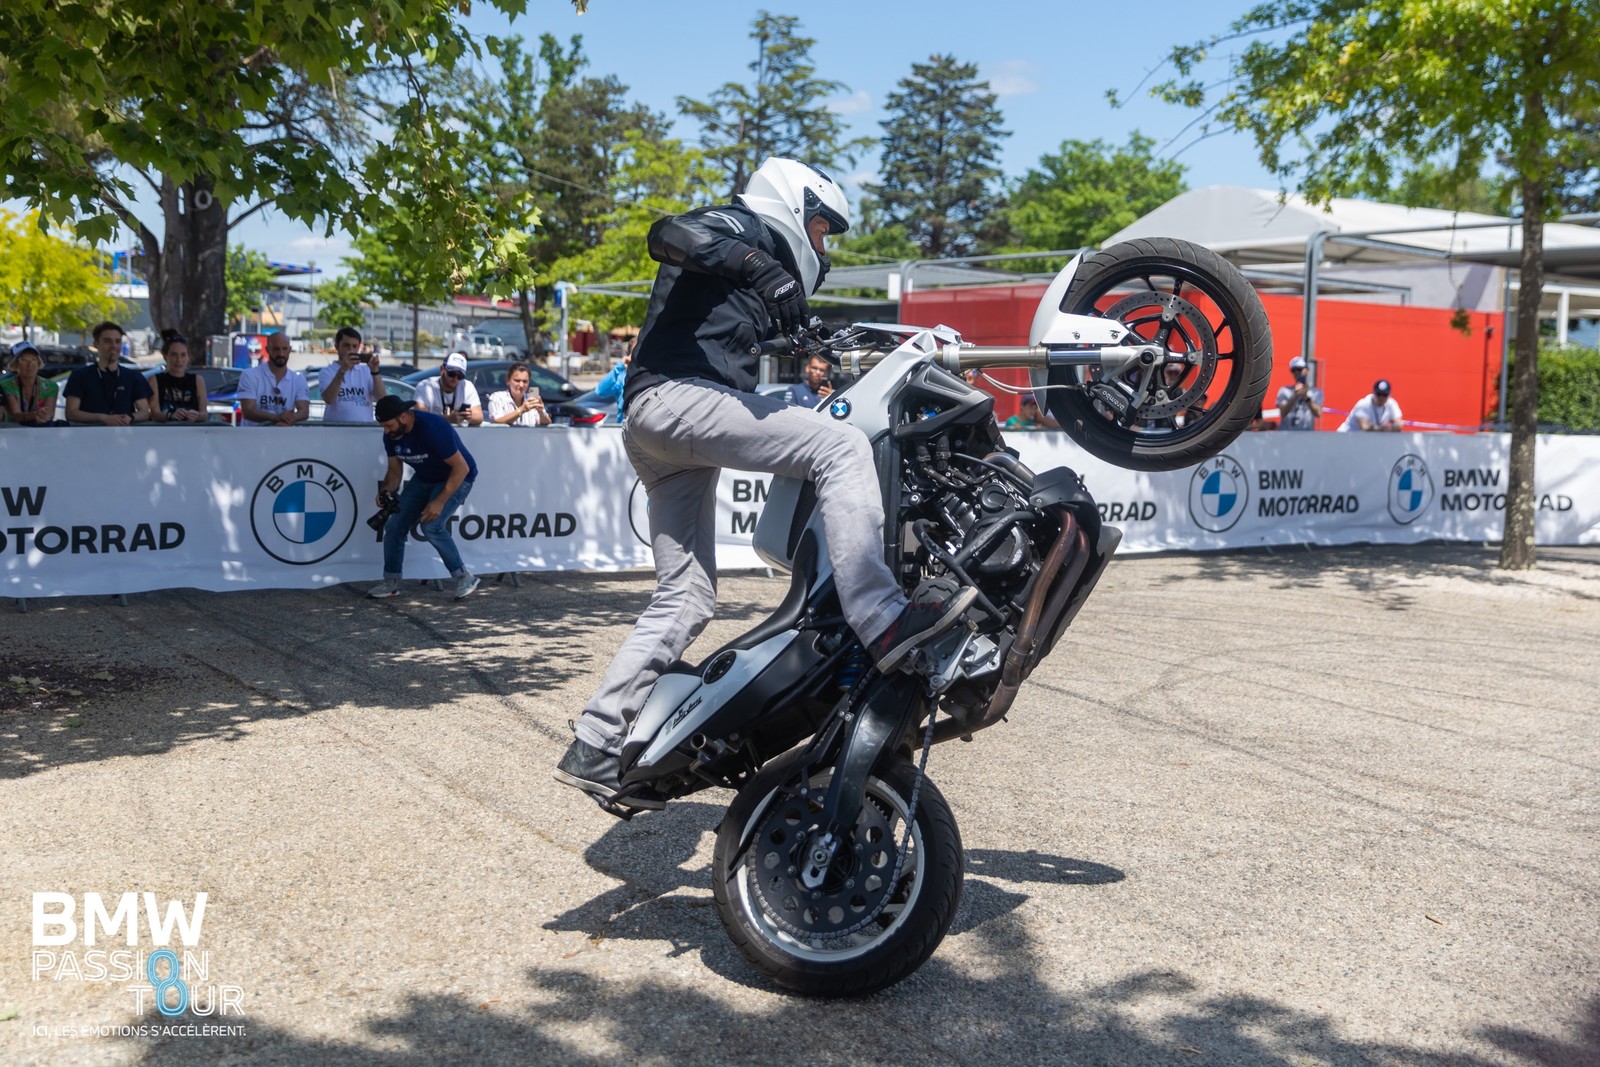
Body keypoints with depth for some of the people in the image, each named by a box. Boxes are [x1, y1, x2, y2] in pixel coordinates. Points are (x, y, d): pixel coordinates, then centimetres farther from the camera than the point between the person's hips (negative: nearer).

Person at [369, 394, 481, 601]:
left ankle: (464, 578, -12)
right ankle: (391, 583, 14)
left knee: (431, 526, -26)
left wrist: (440, 501, -31)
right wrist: (387, 490, -20)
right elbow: (395, 470, 2)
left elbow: (462, 467, -29)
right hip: (423, 478, 7)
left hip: (457, 477, -7)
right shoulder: (391, 435, -11)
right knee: (394, 526, -1)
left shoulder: (433, 428, -33)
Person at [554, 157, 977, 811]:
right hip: (676, 395, -10)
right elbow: (667, 235, -15)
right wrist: (758, 266, -29)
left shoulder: (760, 254, 36)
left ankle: (594, 747, 10)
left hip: (652, 435, 10)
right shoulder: (742, 224, 7)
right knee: (841, 447, -22)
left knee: (685, 599, 8)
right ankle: (882, 621, -35)